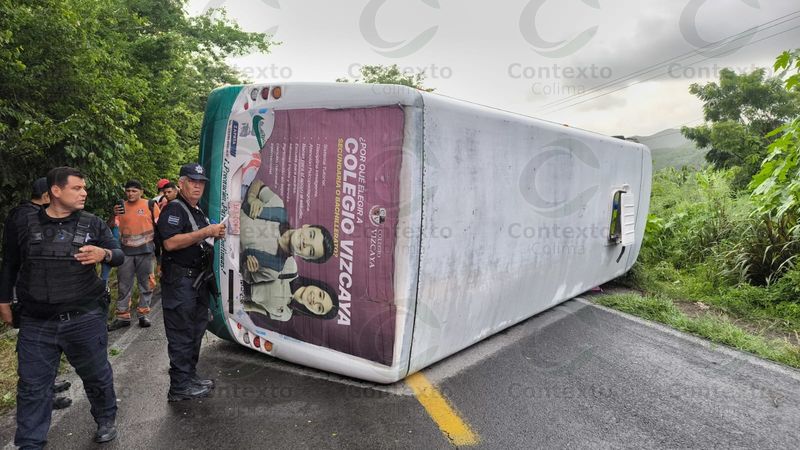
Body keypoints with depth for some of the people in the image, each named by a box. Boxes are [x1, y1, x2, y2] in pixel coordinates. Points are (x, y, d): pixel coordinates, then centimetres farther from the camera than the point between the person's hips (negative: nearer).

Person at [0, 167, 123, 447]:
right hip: (36, 323, 1)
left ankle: (106, 421, 36)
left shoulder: (92, 224, 0)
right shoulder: (26, 224, 2)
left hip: (85, 319, 0)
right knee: (32, 387, 8)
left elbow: (120, 255, 0)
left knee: (97, 375, 13)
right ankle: (30, 444, 24)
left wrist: (104, 253, -21)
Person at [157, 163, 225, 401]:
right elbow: (171, 243, -25)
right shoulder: (174, 209, -12)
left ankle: (190, 375, 29)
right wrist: (205, 232, -25)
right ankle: (179, 387, 4)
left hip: (199, 280, 10)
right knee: (181, 333, -4)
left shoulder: (198, 211, 18)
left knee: (196, 329, 17)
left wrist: (215, 234, 10)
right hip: (180, 281, -10)